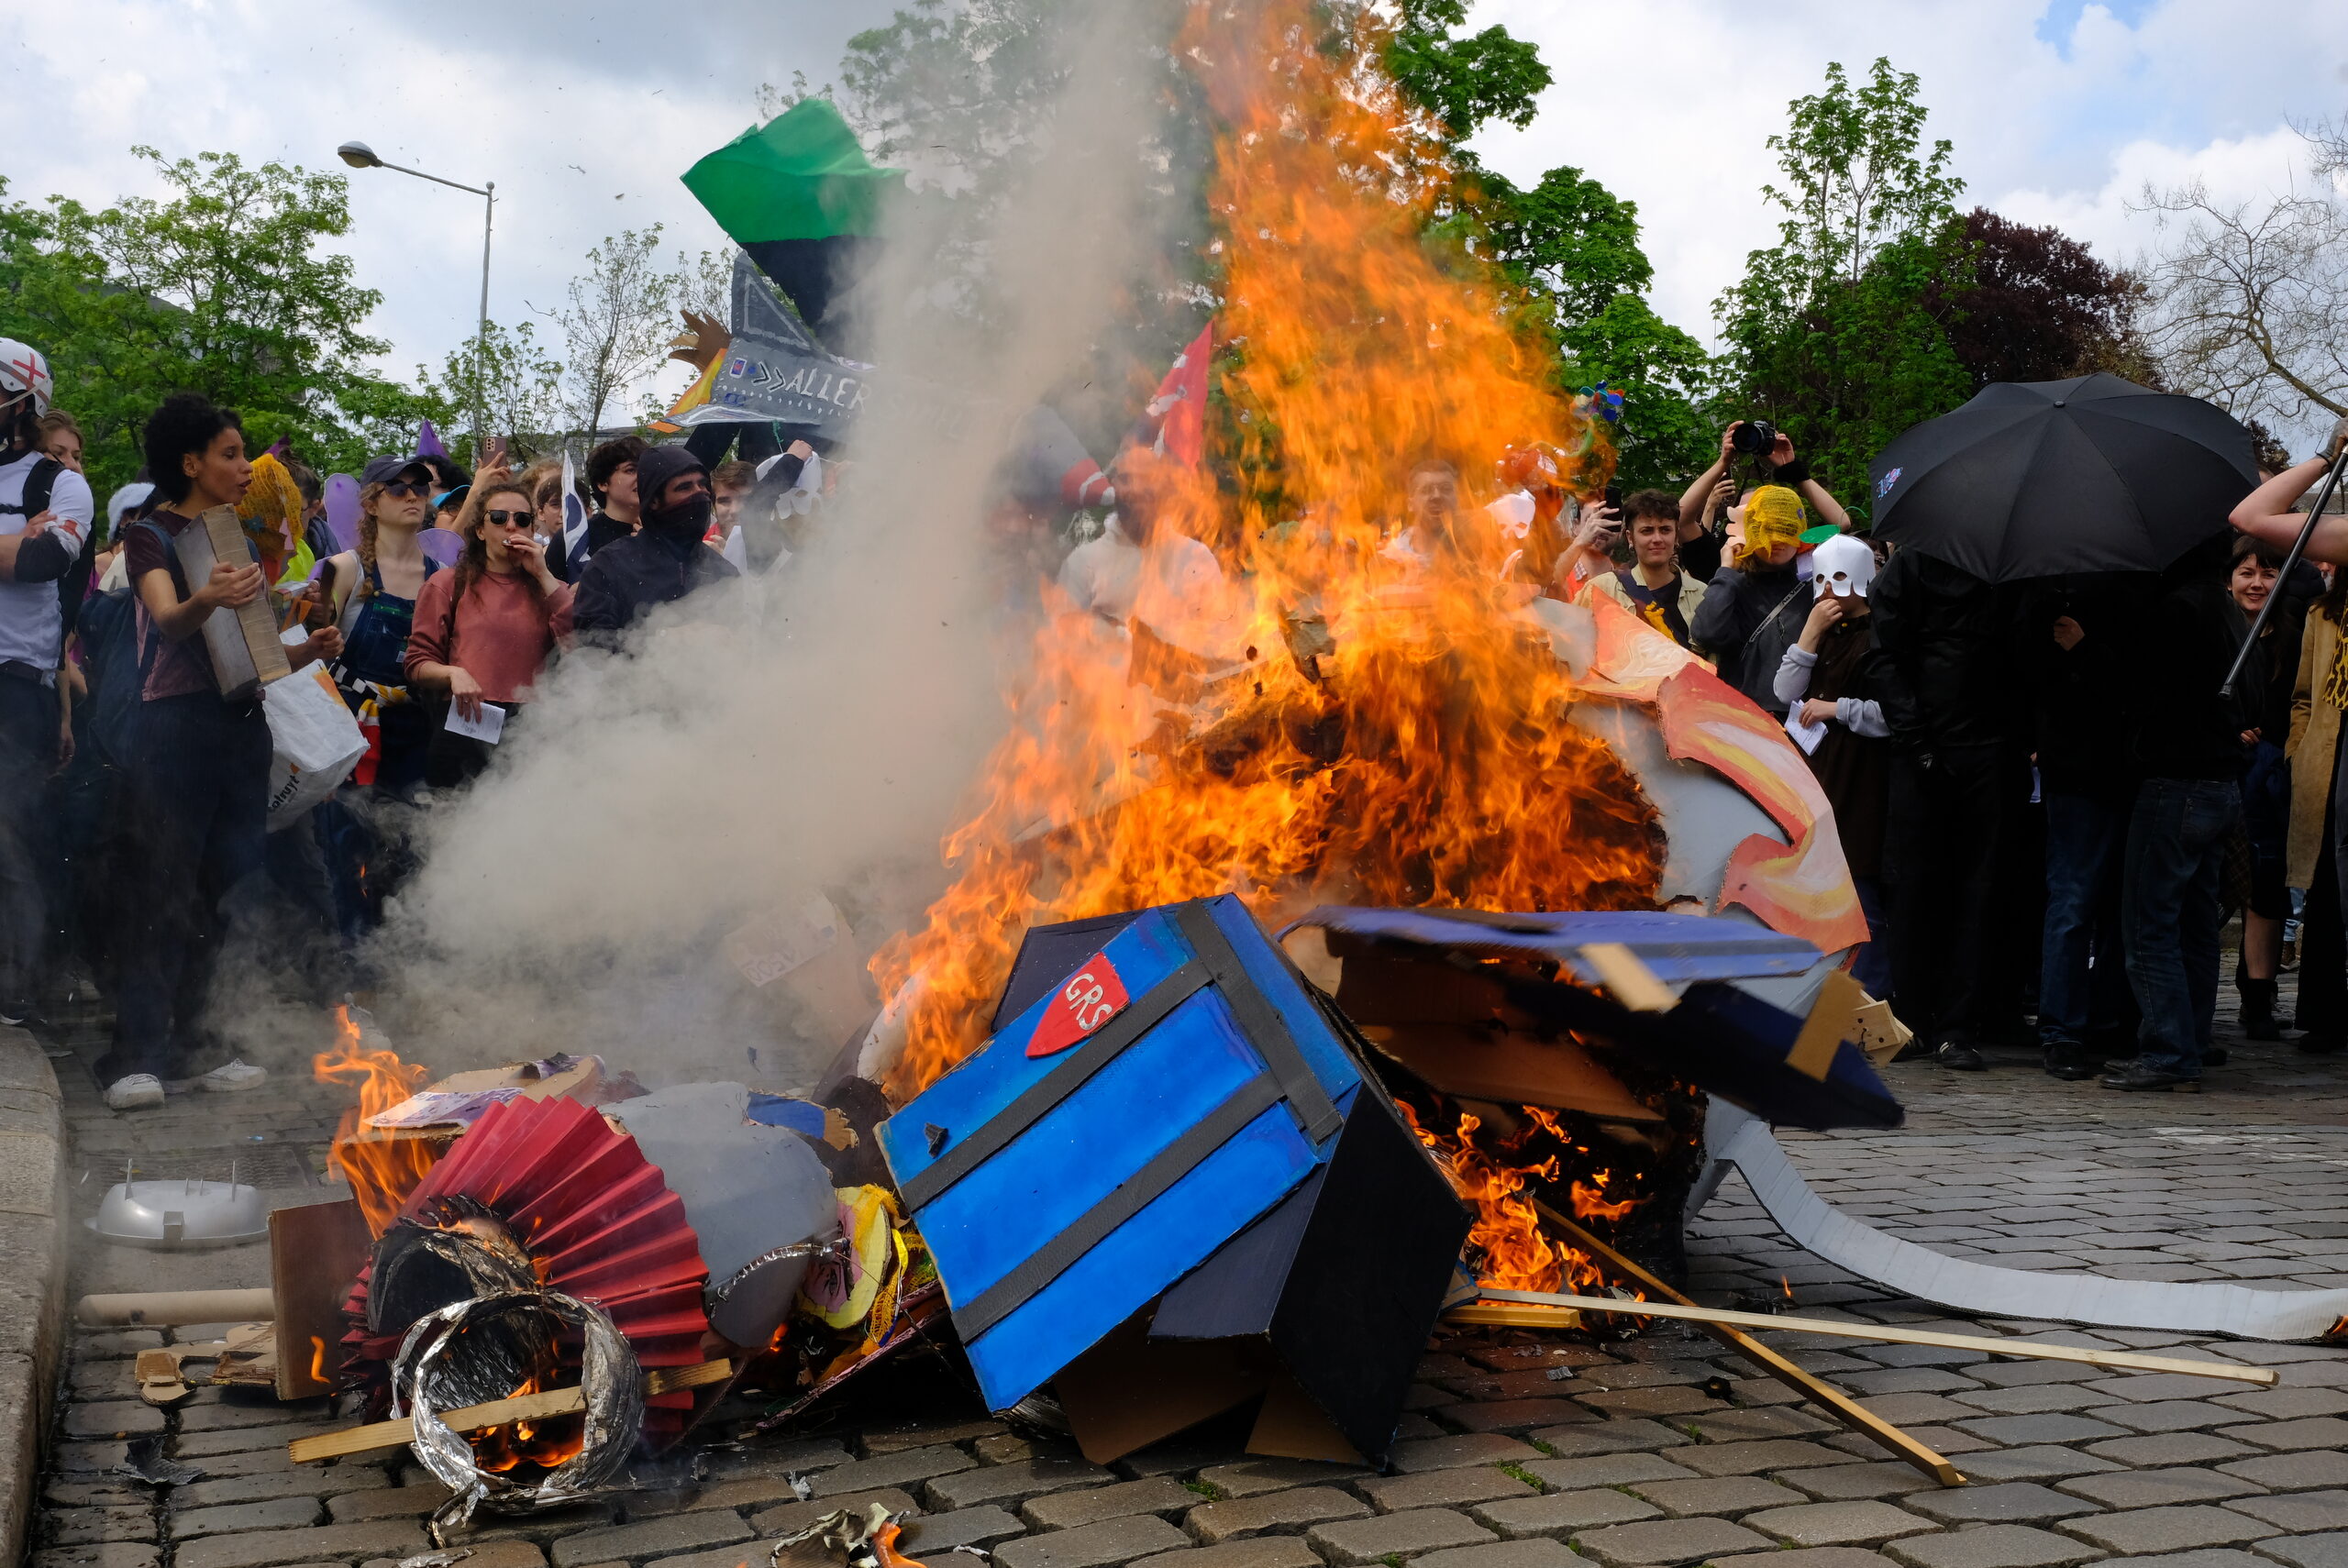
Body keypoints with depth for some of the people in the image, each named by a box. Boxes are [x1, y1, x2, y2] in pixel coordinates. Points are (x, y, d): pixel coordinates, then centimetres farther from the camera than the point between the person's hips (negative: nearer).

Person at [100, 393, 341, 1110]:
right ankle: (136, 1055, -11)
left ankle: (201, 1045, 10)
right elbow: (168, 620, -21)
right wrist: (206, 601, -42)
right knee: (168, 892, -11)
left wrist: (309, 649, 1)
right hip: (176, 723, -6)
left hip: (243, 728, 7)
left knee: (228, 895, 4)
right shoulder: (152, 537, -1)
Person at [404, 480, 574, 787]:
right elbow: (418, 664, 10)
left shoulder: (548, 589, 18)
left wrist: (543, 575, 1)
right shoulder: (449, 585, 14)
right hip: (465, 724, -1)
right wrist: (453, 673, -11)